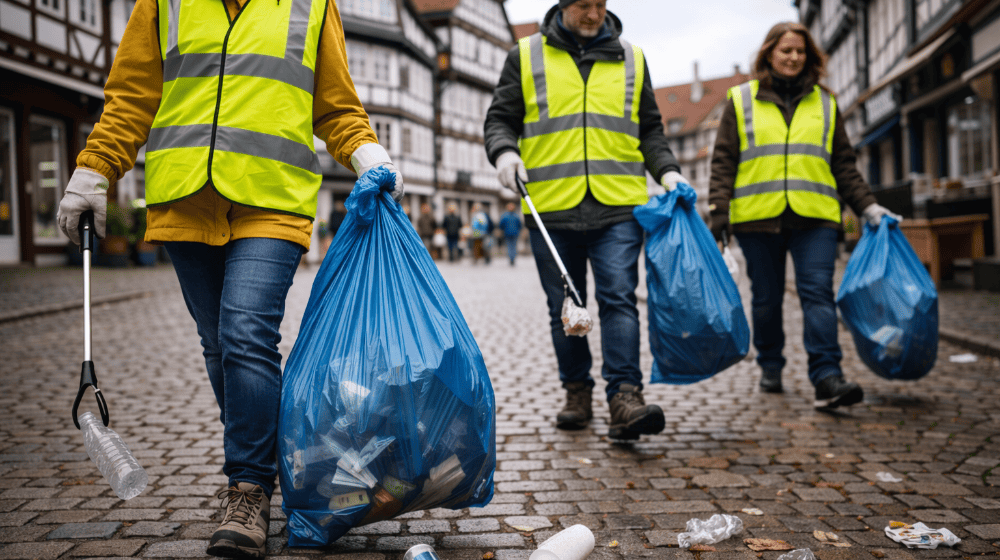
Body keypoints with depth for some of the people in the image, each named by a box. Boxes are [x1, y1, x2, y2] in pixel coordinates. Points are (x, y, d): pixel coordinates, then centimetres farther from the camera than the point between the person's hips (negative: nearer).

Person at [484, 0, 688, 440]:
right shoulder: (526, 56, 10)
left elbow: (650, 129, 19)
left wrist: (666, 171, 3)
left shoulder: (631, 58, 15)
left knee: (619, 298, -11)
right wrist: (504, 152, -12)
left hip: (618, 207, 0)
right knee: (564, 309, 7)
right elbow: (500, 118, 9)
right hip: (552, 208, 0)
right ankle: (577, 393, 21)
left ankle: (625, 397, -14)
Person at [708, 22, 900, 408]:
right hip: (757, 216, -1)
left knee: (818, 291, -11)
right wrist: (718, 211, -3)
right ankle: (770, 367, 23)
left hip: (814, 217, 1)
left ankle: (827, 378, -15)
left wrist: (866, 206, 9)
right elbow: (724, 161, 6)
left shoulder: (824, 103, 17)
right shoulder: (741, 101, 11)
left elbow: (843, 164, 18)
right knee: (766, 298, 7)